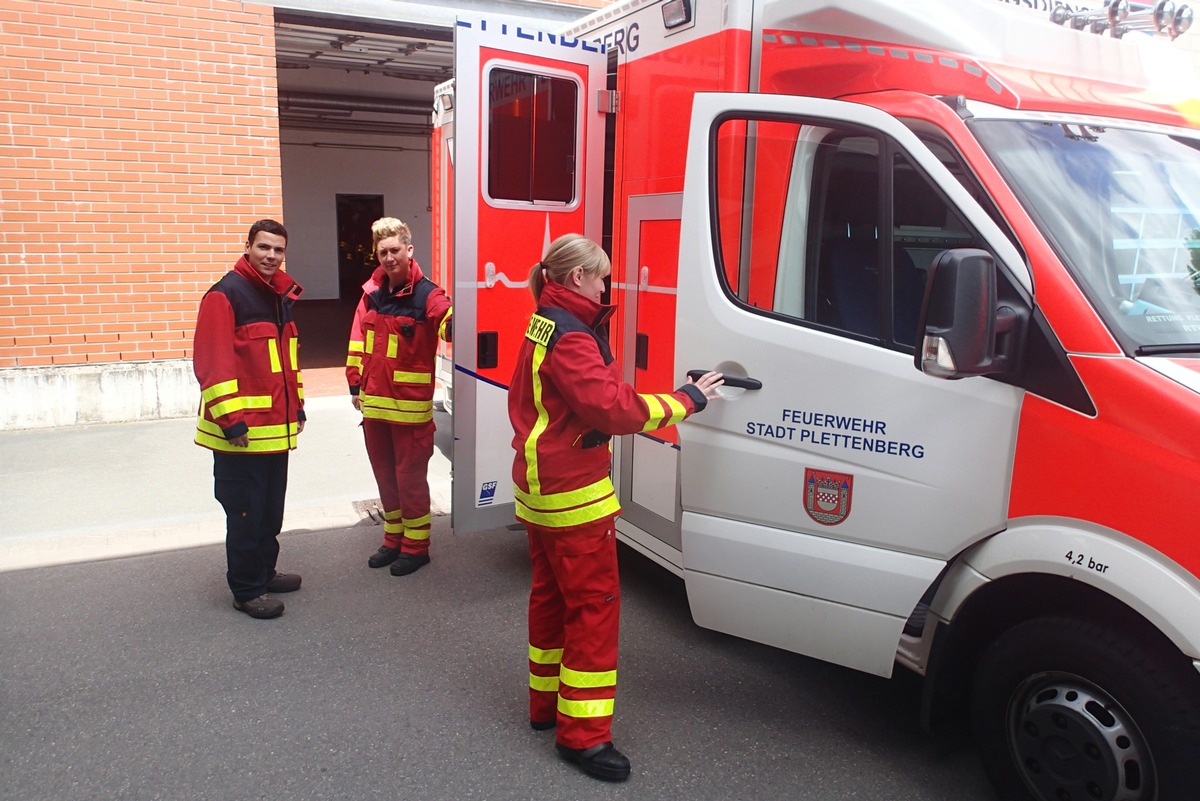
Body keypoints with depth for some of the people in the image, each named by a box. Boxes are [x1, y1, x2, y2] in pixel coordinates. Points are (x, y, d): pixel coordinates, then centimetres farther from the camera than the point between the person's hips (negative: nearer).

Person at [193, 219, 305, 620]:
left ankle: (264, 572, 33)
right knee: (245, 511, 1)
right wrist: (231, 419, -21)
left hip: (277, 428, 8)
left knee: (271, 509, 17)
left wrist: (296, 407, 20)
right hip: (240, 430, -8)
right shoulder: (225, 295, -12)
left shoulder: (281, 296, 13)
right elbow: (211, 362, -18)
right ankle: (246, 590, 13)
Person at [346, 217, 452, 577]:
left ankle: (416, 546, 19)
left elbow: (449, 323, -28)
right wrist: (356, 384, 11)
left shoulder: (426, 294, -11)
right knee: (384, 473, 17)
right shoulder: (371, 292, 7)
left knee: (410, 475, 3)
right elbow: (359, 339, 12)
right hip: (374, 402, 6)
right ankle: (394, 538, 32)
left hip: (411, 404, -6)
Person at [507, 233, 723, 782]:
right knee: (594, 604, -3)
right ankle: (582, 733, 5)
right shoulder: (570, 338, -21)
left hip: (541, 488, 11)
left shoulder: (544, 325, 10)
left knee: (551, 595, 18)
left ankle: (547, 703, 32)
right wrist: (687, 400, -19)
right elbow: (614, 408, -28)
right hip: (573, 494, -11)